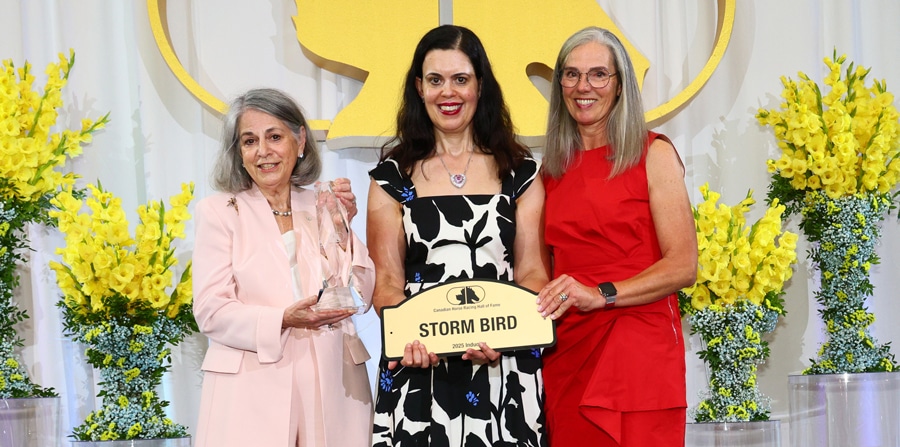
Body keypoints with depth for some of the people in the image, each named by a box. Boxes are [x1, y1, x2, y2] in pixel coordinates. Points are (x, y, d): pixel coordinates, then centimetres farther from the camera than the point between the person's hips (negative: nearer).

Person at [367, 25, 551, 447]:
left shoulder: (519, 171, 8)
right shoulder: (393, 175, 7)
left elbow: (532, 272, 3)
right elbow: (387, 280, 2)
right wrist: (409, 339, -17)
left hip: (504, 369, 0)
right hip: (420, 371, 0)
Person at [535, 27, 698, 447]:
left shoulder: (652, 154, -1)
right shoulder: (553, 168, 14)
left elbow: (682, 266, -8)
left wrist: (601, 294, -18)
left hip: (638, 348, -4)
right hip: (565, 352, 4)